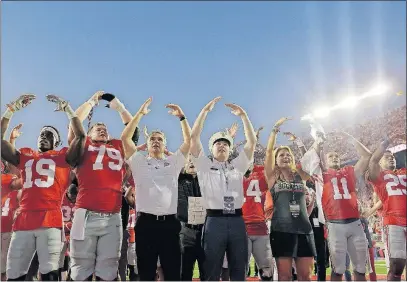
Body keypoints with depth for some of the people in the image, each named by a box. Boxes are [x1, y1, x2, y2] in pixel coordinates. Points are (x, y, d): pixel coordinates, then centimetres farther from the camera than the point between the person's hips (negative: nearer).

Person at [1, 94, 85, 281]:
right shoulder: (25, 156, 22)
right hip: (23, 222, 4)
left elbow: (80, 136, 1)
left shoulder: (62, 157, 13)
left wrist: (67, 109, 4)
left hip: (50, 222, -3)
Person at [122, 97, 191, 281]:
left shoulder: (173, 162, 15)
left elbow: (189, 140, 8)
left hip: (169, 222, 2)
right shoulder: (138, 161, 11)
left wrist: (181, 117, 0)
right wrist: (140, 114, -4)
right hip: (146, 222, -1)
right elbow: (125, 137, 0)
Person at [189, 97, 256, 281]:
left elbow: (252, 142, 12)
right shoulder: (205, 166, 9)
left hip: (237, 220, 3)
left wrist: (243, 115, 5)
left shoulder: (237, 166, 18)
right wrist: (205, 110, -1)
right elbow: (194, 137, 1)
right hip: (215, 221, -3)